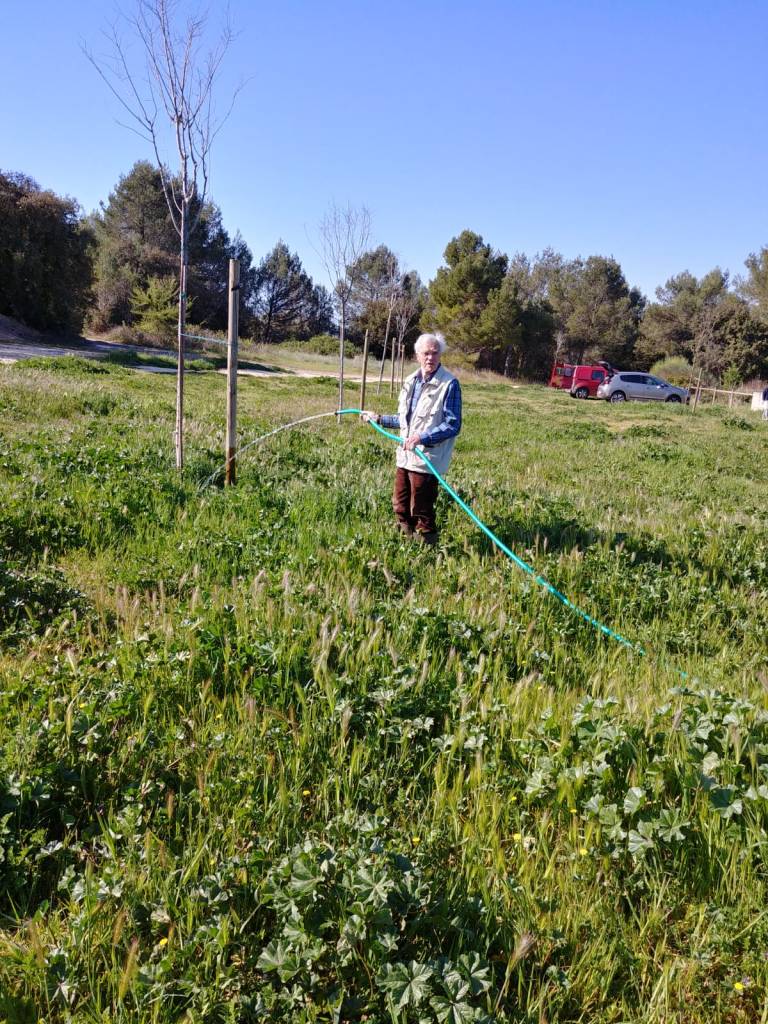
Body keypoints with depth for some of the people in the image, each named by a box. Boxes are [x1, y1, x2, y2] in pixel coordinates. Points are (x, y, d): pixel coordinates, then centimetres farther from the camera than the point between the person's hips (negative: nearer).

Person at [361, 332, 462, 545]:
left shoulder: (449, 384, -12)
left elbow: (452, 426, -15)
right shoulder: (410, 381, 11)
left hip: (427, 460, -7)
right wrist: (379, 419, 24)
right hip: (405, 456, 7)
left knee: (422, 514, 1)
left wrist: (422, 438, -23)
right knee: (400, 507, 17)